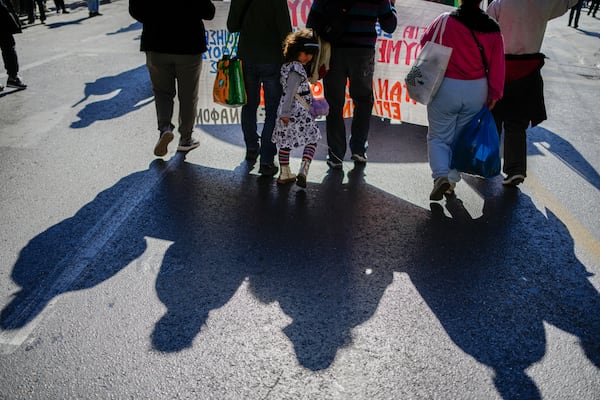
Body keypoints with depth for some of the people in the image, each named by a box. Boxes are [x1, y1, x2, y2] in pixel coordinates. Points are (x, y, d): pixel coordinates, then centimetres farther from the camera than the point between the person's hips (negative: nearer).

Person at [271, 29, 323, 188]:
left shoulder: (287, 65, 9)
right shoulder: (297, 69, -18)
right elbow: (290, 91, -26)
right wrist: (286, 113, -31)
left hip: (286, 110, 8)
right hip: (299, 112, -8)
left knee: (285, 140, 15)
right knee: (311, 139, 4)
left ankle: (284, 173, 24)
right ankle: (303, 171, -10)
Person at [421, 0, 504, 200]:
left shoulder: (444, 20, -8)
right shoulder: (492, 28, -1)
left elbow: (425, 42, 6)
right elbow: (497, 64, 0)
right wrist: (494, 93, 6)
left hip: (446, 87, -3)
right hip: (477, 90, 3)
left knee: (438, 137, 8)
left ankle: (441, 176, -10)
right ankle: (453, 179, 20)